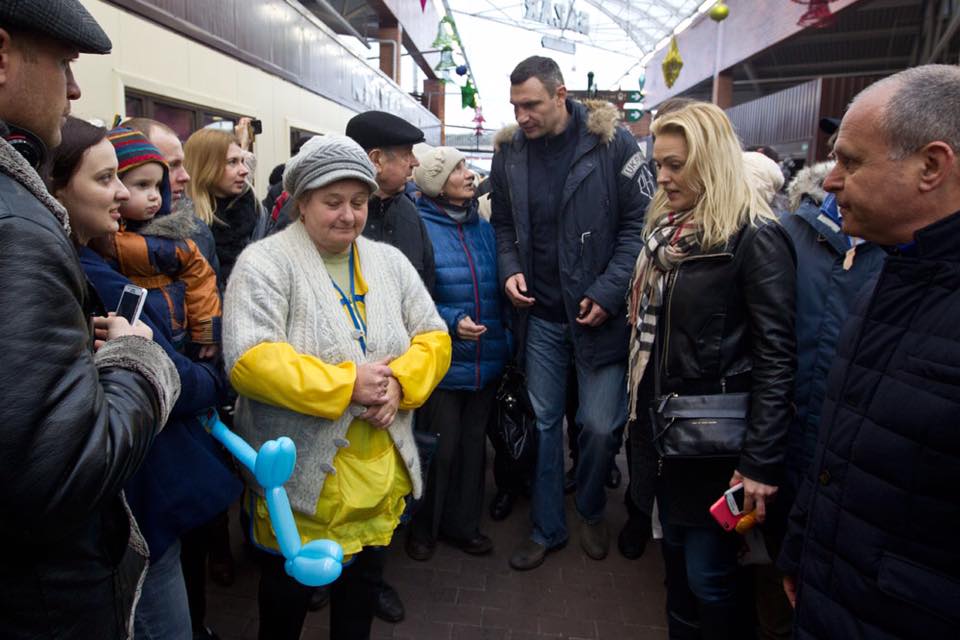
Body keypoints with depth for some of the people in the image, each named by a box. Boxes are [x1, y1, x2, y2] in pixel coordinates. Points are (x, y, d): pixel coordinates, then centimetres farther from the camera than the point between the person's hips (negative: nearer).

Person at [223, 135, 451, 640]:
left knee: (366, 580, 23)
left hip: (380, 470, 5)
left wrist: (401, 382, -16)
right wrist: (345, 385, -24)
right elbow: (248, 359, -23)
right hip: (300, 474, -4)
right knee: (289, 590, 17)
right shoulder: (264, 263, -11)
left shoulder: (390, 262, 6)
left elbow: (434, 338, 4)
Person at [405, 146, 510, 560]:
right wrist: (450, 322, -22)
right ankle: (423, 527, 30)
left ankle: (463, 522, 35)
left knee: (472, 444, 16)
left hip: (486, 360, 6)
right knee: (439, 448, 5)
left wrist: (504, 339, 6)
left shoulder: (483, 228, 7)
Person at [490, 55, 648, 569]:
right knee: (544, 422, 12)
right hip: (541, 315, 3)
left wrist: (609, 292, -15)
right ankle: (547, 527, 31)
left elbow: (638, 222, -8)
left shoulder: (611, 143, -8)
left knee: (600, 426, 4)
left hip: (599, 312, -3)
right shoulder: (510, 155, 3)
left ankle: (591, 512, 34)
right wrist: (510, 269, -4)